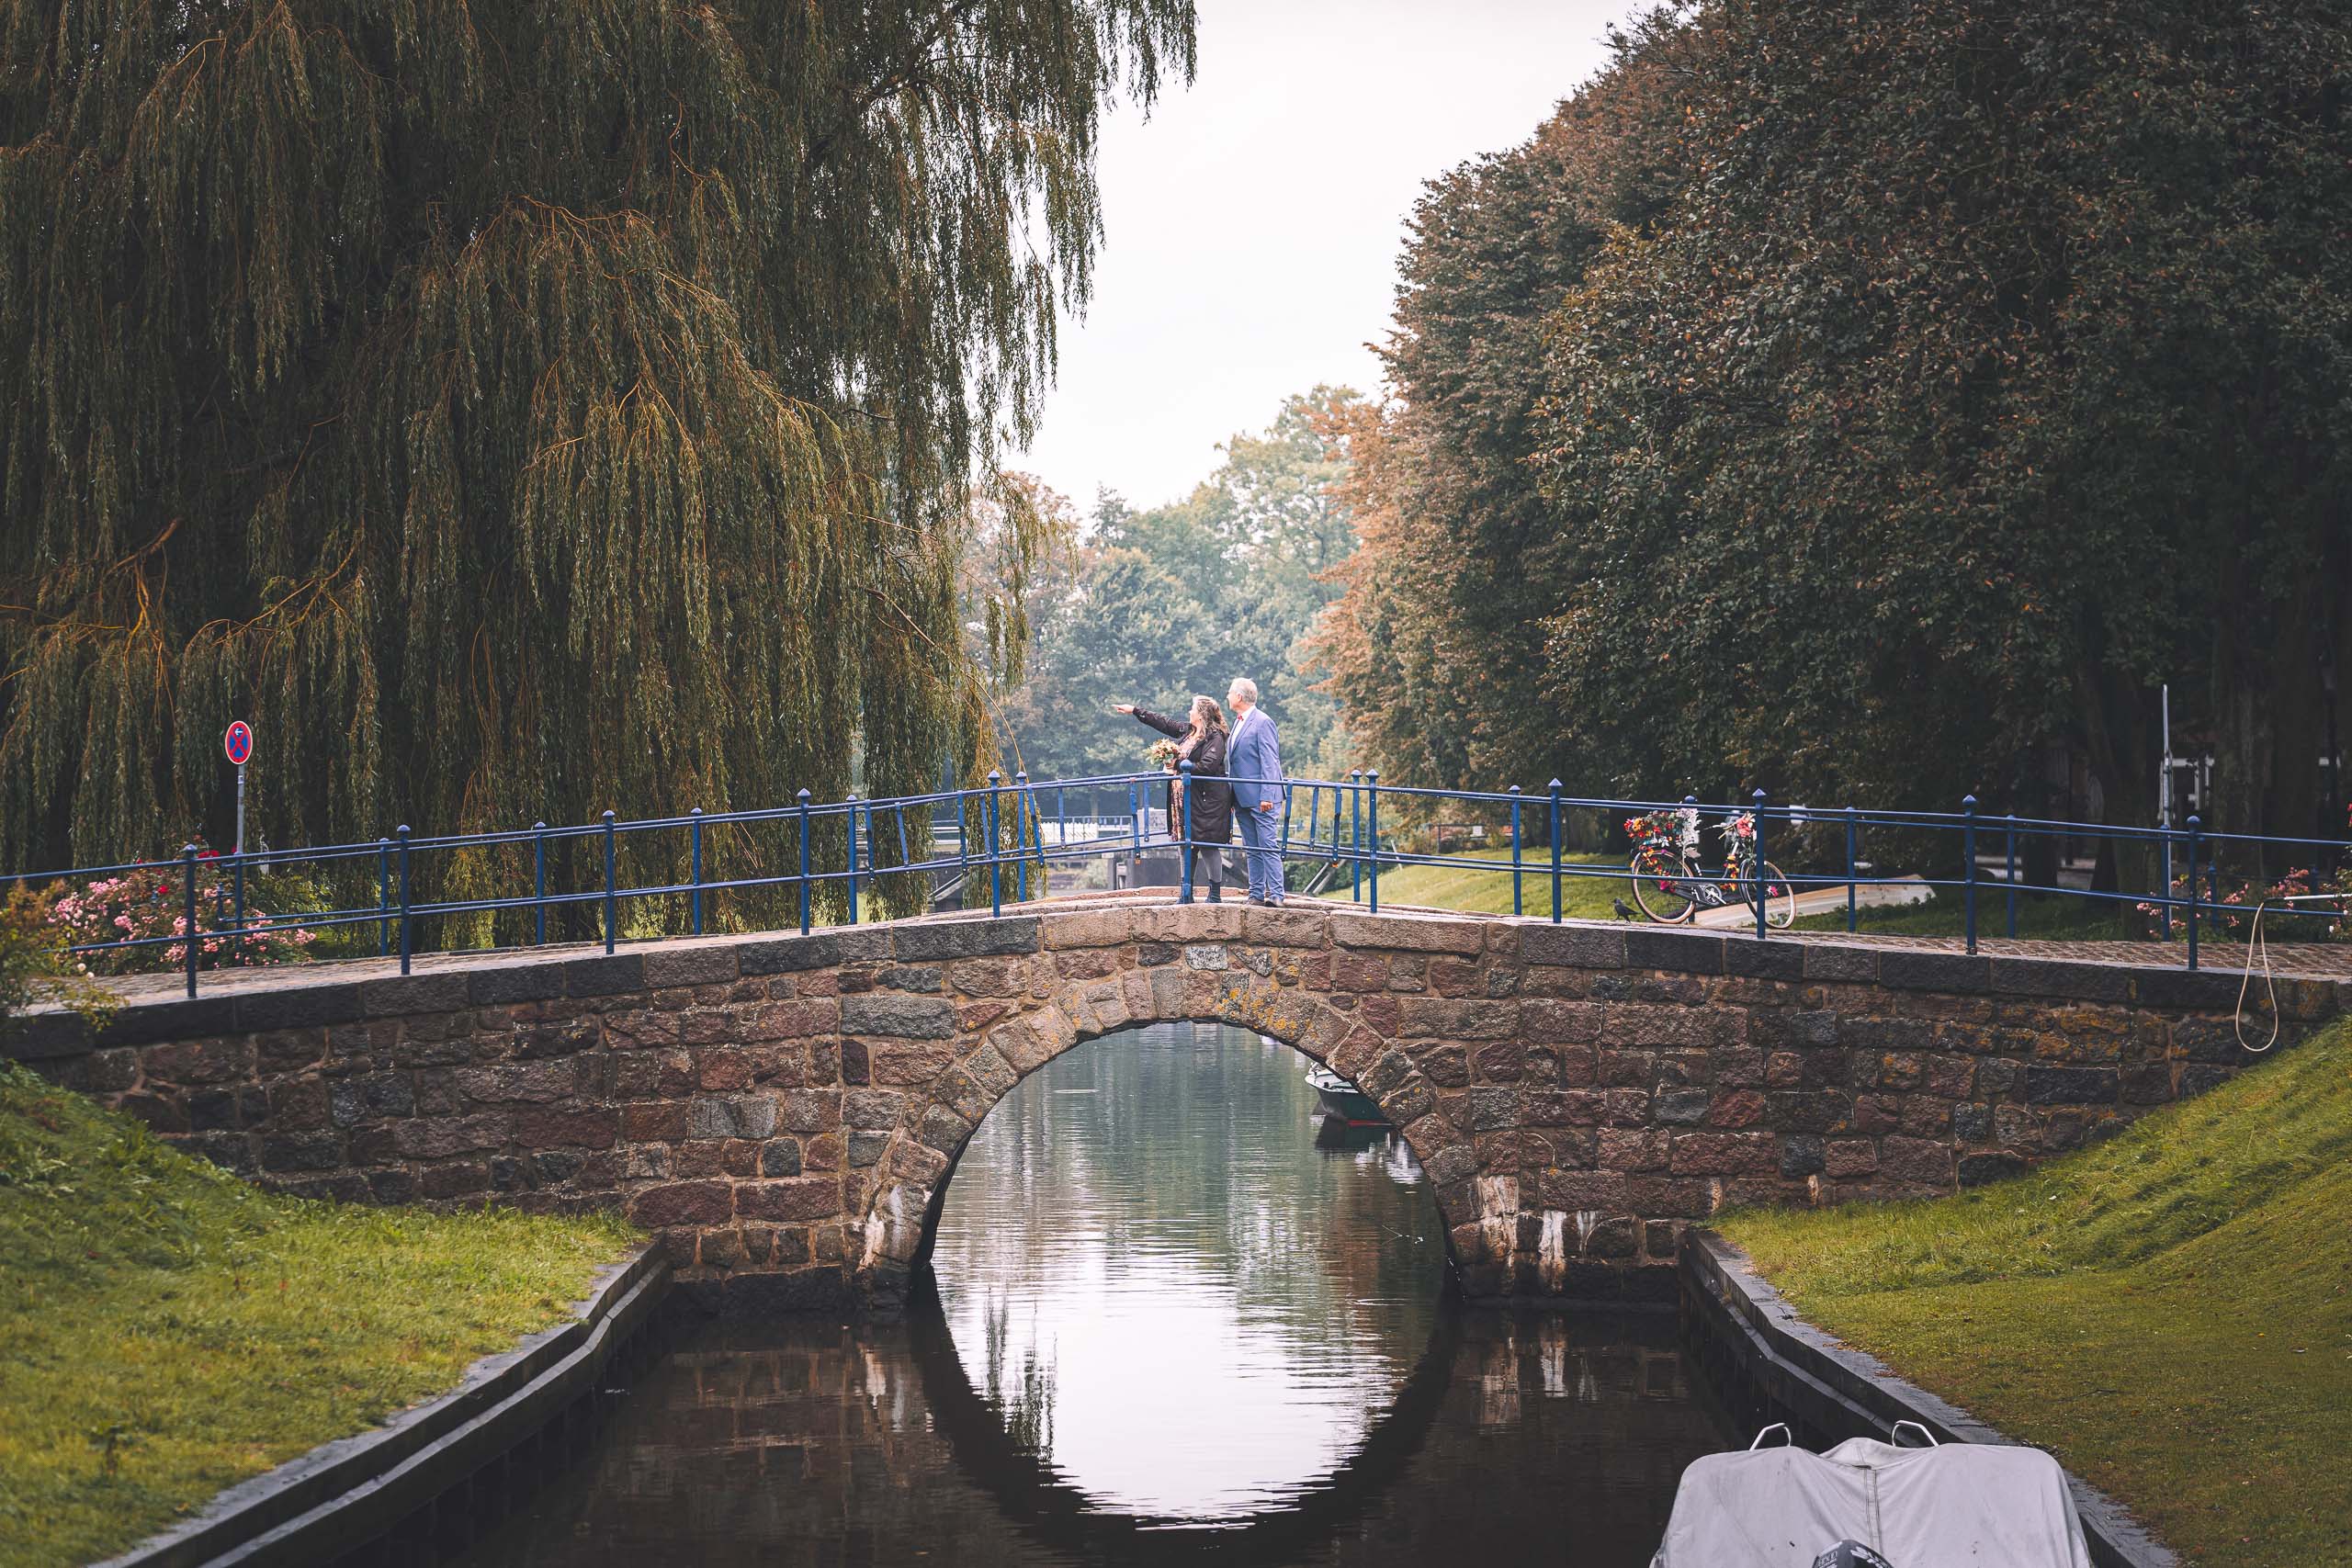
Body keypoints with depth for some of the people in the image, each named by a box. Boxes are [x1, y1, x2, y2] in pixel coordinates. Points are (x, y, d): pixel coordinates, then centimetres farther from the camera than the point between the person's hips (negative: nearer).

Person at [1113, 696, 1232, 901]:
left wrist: (1179, 769, -15)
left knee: (1208, 846, -6)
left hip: (1207, 801, -9)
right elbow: (1162, 723, 24)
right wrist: (1134, 710, 30)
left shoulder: (1215, 737, -12)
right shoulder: (1187, 731, 14)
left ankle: (1216, 895, 0)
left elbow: (1207, 766, -22)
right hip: (1186, 800, 9)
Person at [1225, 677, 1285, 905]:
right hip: (1243, 799, 9)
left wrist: (1266, 796, -21)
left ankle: (1275, 894, -11)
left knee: (1269, 847, -9)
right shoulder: (1238, 723, 17)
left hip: (1261, 799, -9)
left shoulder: (1263, 723, -10)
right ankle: (1256, 894, 12)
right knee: (1252, 850, 9)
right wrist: (1232, 798, 18)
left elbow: (1269, 762, -15)